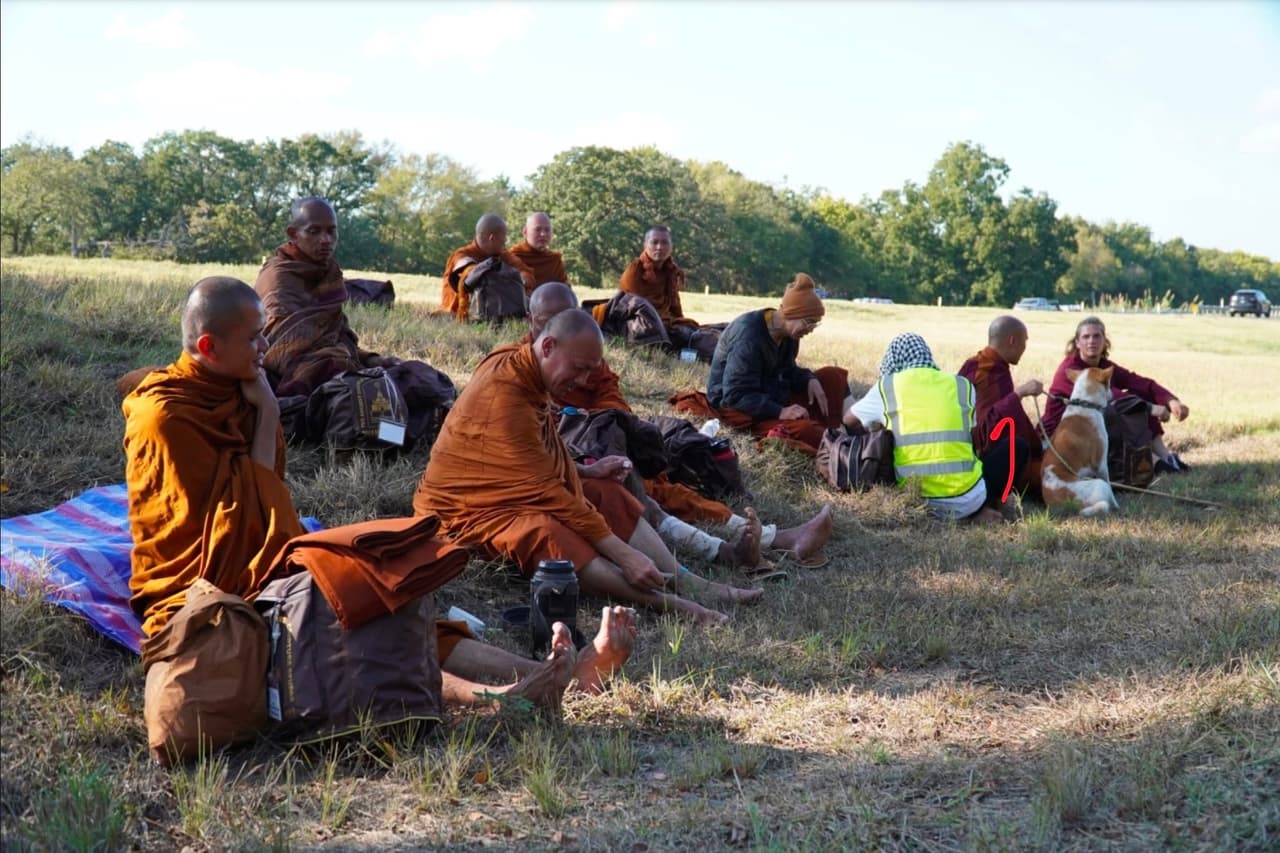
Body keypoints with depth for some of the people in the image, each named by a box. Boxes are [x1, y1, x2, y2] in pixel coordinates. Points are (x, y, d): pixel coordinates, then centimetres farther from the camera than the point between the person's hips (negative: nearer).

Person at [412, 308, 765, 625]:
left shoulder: (521, 369, 2)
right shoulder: (505, 394, -28)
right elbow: (546, 491, -29)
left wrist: (586, 471, 4)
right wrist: (623, 553, -29)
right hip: (468, 509, -11)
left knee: (609, 495, 1)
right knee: (547, 532, -37)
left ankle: (687, 583, -15)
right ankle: (671, 604, -49)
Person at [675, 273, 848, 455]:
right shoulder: (748, 336, -29)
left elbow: (786, 370, 13)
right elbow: (736, 395, -30)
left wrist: (809, 380, -10)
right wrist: (779, 412, -34)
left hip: (770, 395, 11)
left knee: (834, 377, 4)